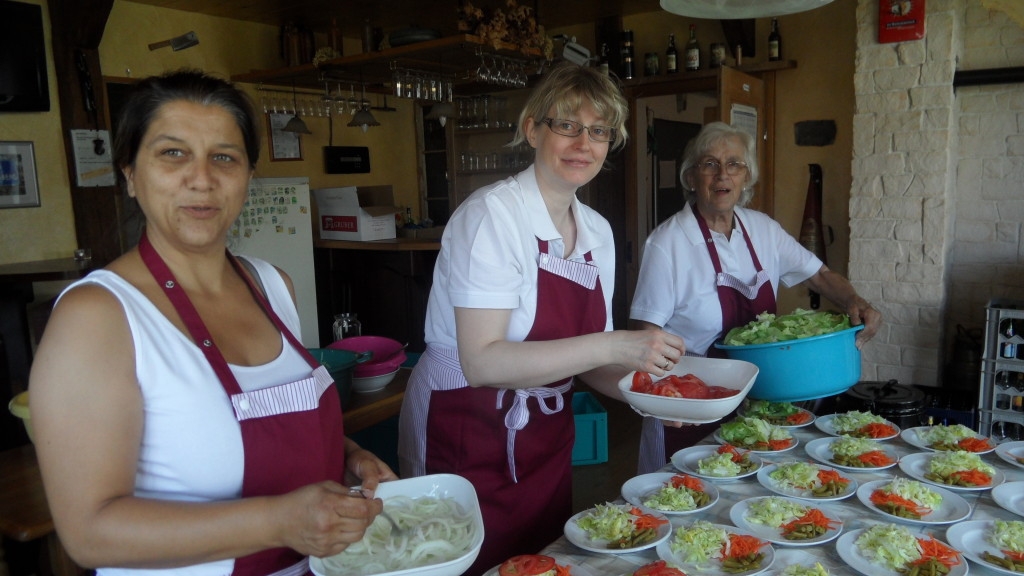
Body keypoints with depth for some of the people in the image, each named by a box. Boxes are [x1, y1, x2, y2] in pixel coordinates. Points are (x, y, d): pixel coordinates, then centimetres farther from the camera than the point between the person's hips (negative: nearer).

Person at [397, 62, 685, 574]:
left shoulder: (597, 231, 2)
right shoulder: (492, 214, -19)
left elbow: (578, 353, 8)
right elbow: (482, 362, -27)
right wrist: (613, 346, -30)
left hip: (546, 444, 7)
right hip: (467, 444, -6)